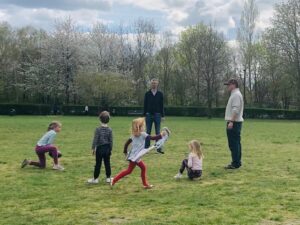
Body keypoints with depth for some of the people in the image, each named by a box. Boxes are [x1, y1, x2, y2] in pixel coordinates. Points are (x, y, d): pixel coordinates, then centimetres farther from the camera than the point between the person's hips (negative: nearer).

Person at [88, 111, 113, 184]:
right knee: (107, 163, 10)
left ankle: (95, 178, 10)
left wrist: (93, 148, -1)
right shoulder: (110, 130, -2)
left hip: (100, 148, -3)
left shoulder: (98, 129, -11)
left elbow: (95, 139, -10)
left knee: (98, 164, 3)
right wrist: (110, 149, 11)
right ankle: (108, 178, 16)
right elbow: (111, 141, 2)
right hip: (107, 148, 3)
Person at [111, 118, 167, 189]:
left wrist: (125, 152, 20)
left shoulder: (134, 135, 11)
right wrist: (161, 135, -13)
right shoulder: (143, 134, -12)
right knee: (129, 170, 0)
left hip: (135, 156, 9)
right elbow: (152, 138, -20)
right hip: (134, 157, -9)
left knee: (143, 167, 14)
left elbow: (127, 143, 13)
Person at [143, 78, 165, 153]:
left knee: (158, 132, 3)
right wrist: (144, 114, 0)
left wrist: (162, 115, 0)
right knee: (148, 132, 4)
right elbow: (145, 105, 5)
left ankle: (158, 148, 6)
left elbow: (161, 105, 4)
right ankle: (146, 148, 9)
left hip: (157, 115, 0)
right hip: (149, 115, 0)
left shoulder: (160, 94, 4)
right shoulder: (147, 94, 4)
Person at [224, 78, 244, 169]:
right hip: (235, 122, 11)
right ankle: (237, 162, 19)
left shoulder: (236, 94, -13)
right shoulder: (235, 94, 19)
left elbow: (235, 110, -22)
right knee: (236, 143, 13)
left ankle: (235, 163, -8)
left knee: (233, 144, -9)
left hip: (234, 122, -11)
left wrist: (231, 122, -25)